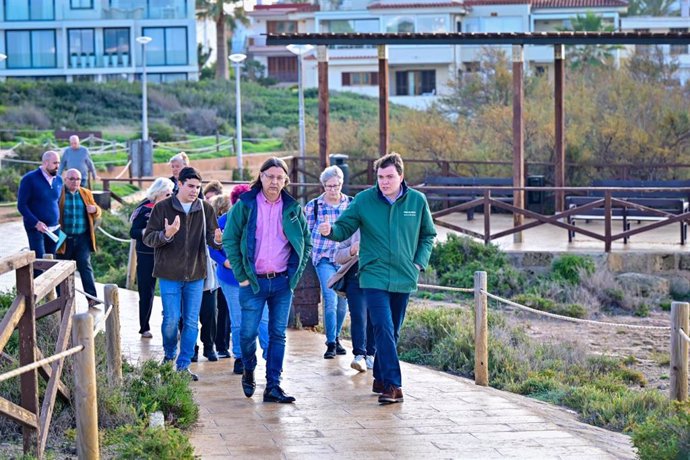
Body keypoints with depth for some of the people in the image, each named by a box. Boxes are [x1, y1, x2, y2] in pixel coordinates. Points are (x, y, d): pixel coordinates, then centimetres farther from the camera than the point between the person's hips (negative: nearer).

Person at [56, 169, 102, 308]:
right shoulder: (58, 193, -2)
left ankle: (92, 297, -10)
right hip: (64, 239, -2)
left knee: (85, 266, -5)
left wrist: (94, 209, -5)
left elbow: (97, 212, 19)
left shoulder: (86, 194, 12)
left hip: (82, 239, 2)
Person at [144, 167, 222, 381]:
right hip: (170, 274, -3)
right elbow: (147, 237, -5)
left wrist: (217, 239, -23)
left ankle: (183, 365, 12)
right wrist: (166, 235, -26)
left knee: (192, 321, 3)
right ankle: (169, 355, 25)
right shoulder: (162, 208, -4)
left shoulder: (205, 209, 3)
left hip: (195, 274, 3)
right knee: (171, 319, -2)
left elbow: (211, 236, 2)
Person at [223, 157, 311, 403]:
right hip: (253, 281, -2)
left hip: (282, 282, 2)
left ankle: (273, 386, 8)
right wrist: (241, 275, -5)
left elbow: (306, 242, 14)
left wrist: (296, 273, 4)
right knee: (248, 333, -2)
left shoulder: (293, 208, 6)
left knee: (278, 335, 3)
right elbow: (229, 240, -1)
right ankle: (248, 372, 26)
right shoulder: (245, 205, -1)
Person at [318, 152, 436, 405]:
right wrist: (330, 230, -22)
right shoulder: (364, 200, -4)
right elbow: (344, 228, 0)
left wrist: (419, 262, 3)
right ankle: (392, 385, -16)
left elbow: (428, 235, 15)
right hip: (374, 277, -3)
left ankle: (381, 378, 26)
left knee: (392, 332, 12)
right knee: (384, 330, -14)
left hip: (404, 278, 3)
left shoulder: (417, 201, 2)